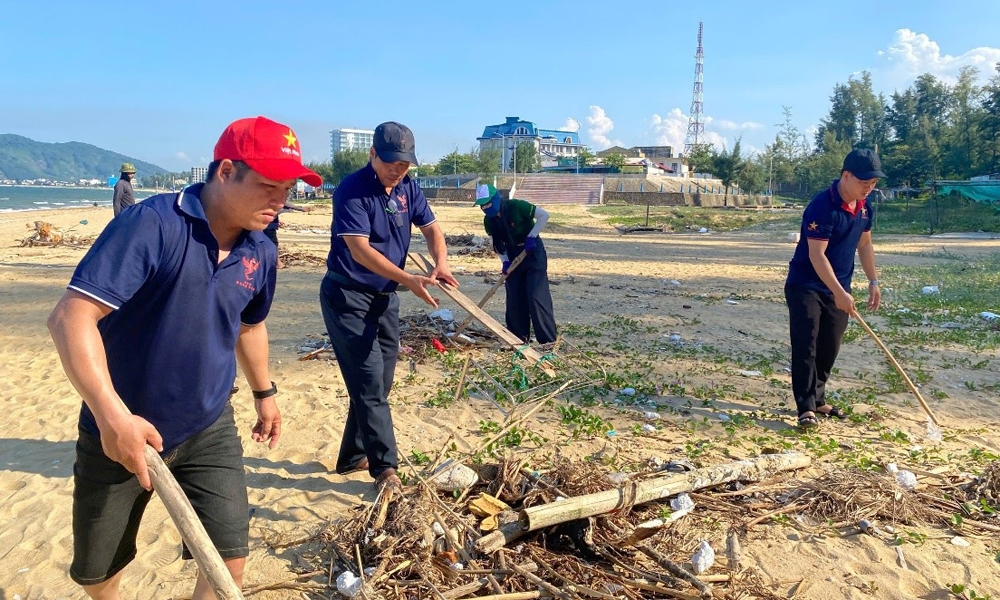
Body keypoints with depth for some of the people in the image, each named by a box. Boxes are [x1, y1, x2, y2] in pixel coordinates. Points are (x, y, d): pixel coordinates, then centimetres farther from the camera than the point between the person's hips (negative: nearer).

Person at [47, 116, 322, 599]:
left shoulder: (261, 253, -3)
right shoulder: (152, 225, -23)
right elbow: (71, 315, -30)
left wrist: (264, 392, 23)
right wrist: (112, 416, -39)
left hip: (208, 431, 4)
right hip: (119, 430, -3)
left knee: (229, 559, -2)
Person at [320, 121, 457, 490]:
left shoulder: (408, 189, 4)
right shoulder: (352, 191, -18)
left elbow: (430, 227, 12)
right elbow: (360, 250, -26)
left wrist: (441, 264, -9)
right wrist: (410, 281, -33)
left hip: (385, 297, 8)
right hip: (348, 297, -8)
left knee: (378, 384, 12)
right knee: (369, 383, -8)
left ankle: (352, 457, 26)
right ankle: (384, 466, 0)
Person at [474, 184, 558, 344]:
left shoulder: (517, 206, -23)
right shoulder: (489, 221, -5)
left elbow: (544, 215, -20)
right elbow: (497, 244, 4)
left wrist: (531, 236, -22)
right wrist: (505, 262, -11)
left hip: (533, 252, -6)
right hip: (513, 256, 6)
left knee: (536, 295, -12)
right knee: (514, 298, 4)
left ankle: (548, 339, -6)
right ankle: (519, 337, 16)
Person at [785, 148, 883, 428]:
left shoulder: (865, 207, 3)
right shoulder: (822, 206, -22)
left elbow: (864, 244, 16)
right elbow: (816, 254, -25)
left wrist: (873, 282, 10)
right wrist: (839, 292, -29)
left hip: (838, 288, 8)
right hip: (806, 285, -7)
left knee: (830, 347, 11)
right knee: (805, 346, -10)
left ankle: (817, 399, 25)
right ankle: (806, 407, -6)